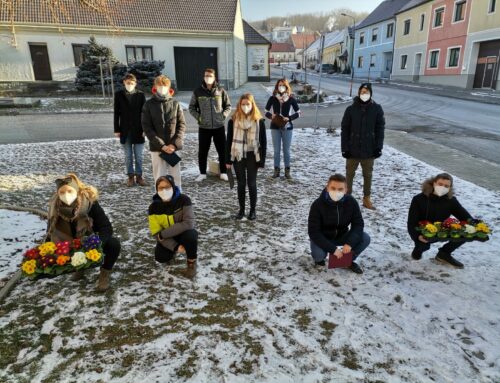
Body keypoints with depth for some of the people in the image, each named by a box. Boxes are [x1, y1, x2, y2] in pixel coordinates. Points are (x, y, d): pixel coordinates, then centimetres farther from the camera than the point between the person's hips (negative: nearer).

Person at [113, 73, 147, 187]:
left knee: (139, 156, 4)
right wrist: (117, 130, -1)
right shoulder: (119, 95, 3)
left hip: (138, 130, 0)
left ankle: (139, 176, 14)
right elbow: (116, 113, 3)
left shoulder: (140, 95, 1)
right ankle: (130, 177, 16)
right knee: (128, 156, 7)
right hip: (125, 131, 1)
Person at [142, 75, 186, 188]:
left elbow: (182, 125, 2)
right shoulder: (149, 105, 1)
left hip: (174, 147, 1)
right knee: (159, 176, 4)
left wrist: (175, 144, -10)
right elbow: (147, 127, -3)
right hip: (157, 147, -1)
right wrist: (161, 145, -12)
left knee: (175, 175, 6)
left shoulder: (175, 104, 4)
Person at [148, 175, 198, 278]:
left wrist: (163, 234, -29)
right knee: (161, 257, -21)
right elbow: (157, 233, -14)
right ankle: (172, 251, 18)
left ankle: (191, 262, -6)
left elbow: (188, 223, -30)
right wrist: (175, 246, -25)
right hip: (167, 237, 3)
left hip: (183, 233, -3)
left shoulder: (184, 200, -23)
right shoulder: (154, 207, -14)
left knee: (190, 235, -35)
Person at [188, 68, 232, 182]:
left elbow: (228, 106, 9)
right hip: (204, 127, 0)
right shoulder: (198, 92, 0)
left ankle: (223, 173, 20)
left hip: (219, 126, 0)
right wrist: (198, 117, -5)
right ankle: (202, 173, 21)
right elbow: (192, 107, 9)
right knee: (202, 151, 7)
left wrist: (224, 115, -6)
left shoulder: (221, 90, 0)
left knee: (222, 150, 6)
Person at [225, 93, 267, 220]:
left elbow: (263, 142, -2)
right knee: (241, 183, 9)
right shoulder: (233, 121, -3)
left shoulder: (259, 121, -6)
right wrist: (228, 160, 1)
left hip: (252, 156, -1)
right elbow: (229, 141, 2)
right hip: (238, 156, 1)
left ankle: (253, 210, 20)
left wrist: (262, 161, -5)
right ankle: (241, 209, 24)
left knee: (252, 183, 6)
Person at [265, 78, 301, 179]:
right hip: (275, 127, 1)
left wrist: (289, 118, -14)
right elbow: (266, 112, 6)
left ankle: (287, 171, 14)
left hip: (287, 127, -1)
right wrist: (271, 116, -15)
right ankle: (276, 170, 15)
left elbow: (298, 113, 2)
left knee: (286, 150, 5)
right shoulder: (272, 98, 0)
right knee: (276, 150, 6)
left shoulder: (291, 99, -2)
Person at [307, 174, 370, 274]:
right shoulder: (318, 205, -26)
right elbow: (313, 232, -25)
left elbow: (358, 224, -11)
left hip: (342, 236, 4)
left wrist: (350, 243, -28)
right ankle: (319, 258, 6)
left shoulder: (351, 202, -17)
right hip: (322, 238, -3)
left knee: (365, 238, -18)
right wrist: (332, 249, -31)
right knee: (318, 254, -33)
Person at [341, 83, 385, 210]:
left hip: (369, 150, 1)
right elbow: (345, 129, -4)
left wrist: (378, 147, -7)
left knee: (368, 175, 12)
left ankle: (367, 199, 25)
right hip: (353, 149, -1)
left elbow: (380, 129, 0)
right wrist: (345, 148, -9)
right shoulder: (351, 109, -5)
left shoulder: (377, 109, -2)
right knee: (349, 174, 11)